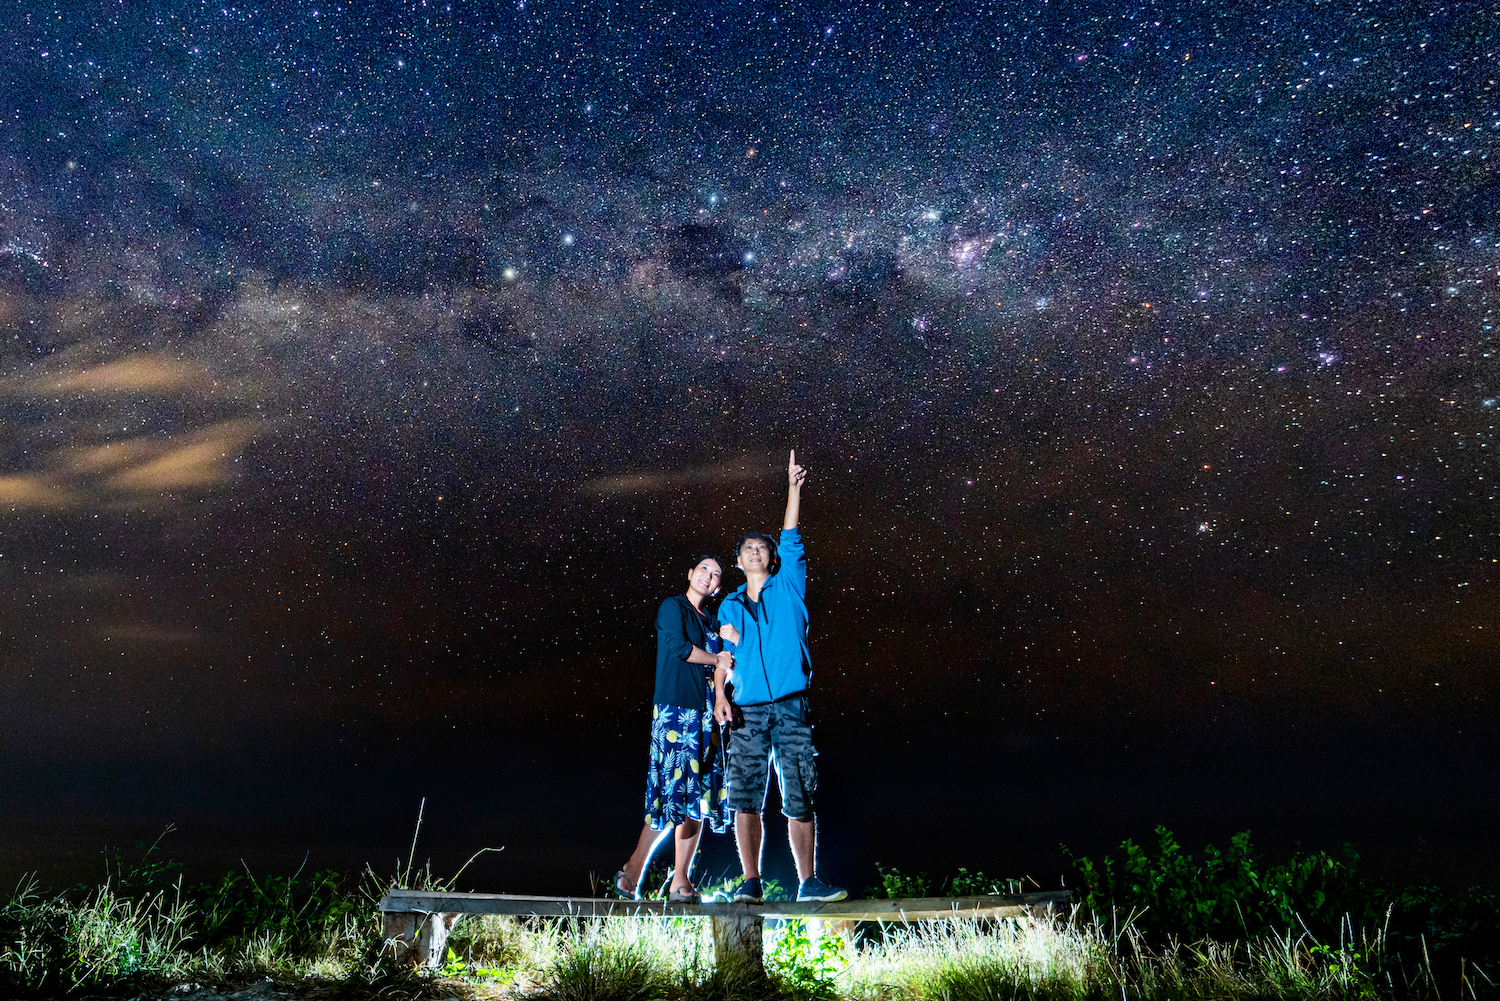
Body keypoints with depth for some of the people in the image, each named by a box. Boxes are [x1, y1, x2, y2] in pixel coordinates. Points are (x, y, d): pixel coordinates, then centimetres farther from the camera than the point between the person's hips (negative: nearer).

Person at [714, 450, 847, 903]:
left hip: (791, 705, -1)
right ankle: (751, 883, 7)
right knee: (746, 797, -2)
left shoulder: (788, 586, 11)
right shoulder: (729, 606, 16)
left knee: (800, 798, 1)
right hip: (747, 710, 1)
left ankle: (808, 882, 10)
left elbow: (791, 542, 2)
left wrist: (793, 488, -2)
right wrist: (720, 695, -1)